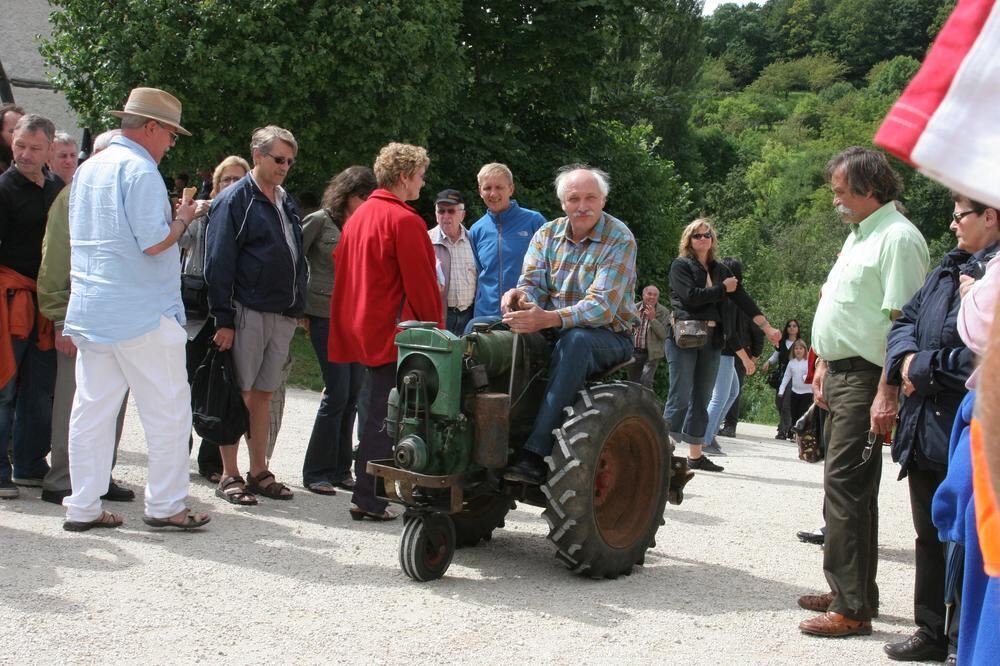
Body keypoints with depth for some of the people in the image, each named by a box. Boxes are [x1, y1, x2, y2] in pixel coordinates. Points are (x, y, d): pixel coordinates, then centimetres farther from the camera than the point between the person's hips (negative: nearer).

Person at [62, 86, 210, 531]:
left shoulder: (88, 168, 15)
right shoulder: (140, 169, -12)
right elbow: (154, 242, -20)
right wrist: (181, 219, -1)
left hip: (90, 309, 8)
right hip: (142, 312, -8)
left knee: (92, 408, 9)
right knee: (168, 410, 2)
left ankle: (83, 506, 12)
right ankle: (165, 505, 6)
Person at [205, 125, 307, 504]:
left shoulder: (286, 203, 17)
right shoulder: (235, 200, -6)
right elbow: (218, 263, -11)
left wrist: (297, 308, 15)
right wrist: (224, 319, -17)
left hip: (282, 315, 7)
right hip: (246, 313, -7)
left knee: (264, 394, 11)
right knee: (238, 394, -2)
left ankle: (259, 472, 18)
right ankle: (229, 476, 5)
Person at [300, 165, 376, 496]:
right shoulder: (320, 221, -2)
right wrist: (299, 307, -3)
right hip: (327, 316, -5)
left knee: (352, 395, 6)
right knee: (338, 394, -8)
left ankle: (340, 469, 17)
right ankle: (316, 471, 3)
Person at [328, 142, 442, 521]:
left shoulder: (359, 216, 14)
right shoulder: (405, 221, -13)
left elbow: (341, 269, 19)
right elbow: (421, 285, -13)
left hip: (360, 330, 9)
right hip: (393, 332, -9)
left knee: (376, 413, 15)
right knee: (383, 417, -4)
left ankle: (368, 490, 20)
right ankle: (367, 500, -1)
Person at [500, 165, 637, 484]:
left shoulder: (619, 240, -12)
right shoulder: (548, 235, 6)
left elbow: (602, 307, -23)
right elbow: (534, 284, -2)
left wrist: (549, 319, -39)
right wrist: (519, 295, -29)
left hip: (607, 336, -5)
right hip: (550, 330, 5)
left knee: (575, 340, -39)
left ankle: (536, 453, -44)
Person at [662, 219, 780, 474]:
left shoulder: (720, 270, 15)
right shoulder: (680, 265, 0)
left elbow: (743, 300, 11)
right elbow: (691, 296, -15)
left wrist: (767, 327, 5)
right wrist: (723, 289, -4)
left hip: (711, 340, 6)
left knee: (701, 400, 8)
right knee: (680, 398, -10)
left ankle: (695, 455, 14)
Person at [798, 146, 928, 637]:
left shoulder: (898, 237, -15)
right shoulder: (859, 235, 18)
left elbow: (903, 321, -21)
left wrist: (887, 393, -25)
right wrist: (825, 365, 22)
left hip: (866, 378, -10)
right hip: (841, 373, 10)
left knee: (846, 487, -10)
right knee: (845, 486, 15)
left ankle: (853, 608, -4)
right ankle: (847, 591, 25)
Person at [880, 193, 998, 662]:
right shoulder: (950, 268, 13)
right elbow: (904, 322, 18)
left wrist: (926, 366, -13)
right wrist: (905, 358, -3)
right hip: (925, 428, 9)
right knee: (930, 536, 17)